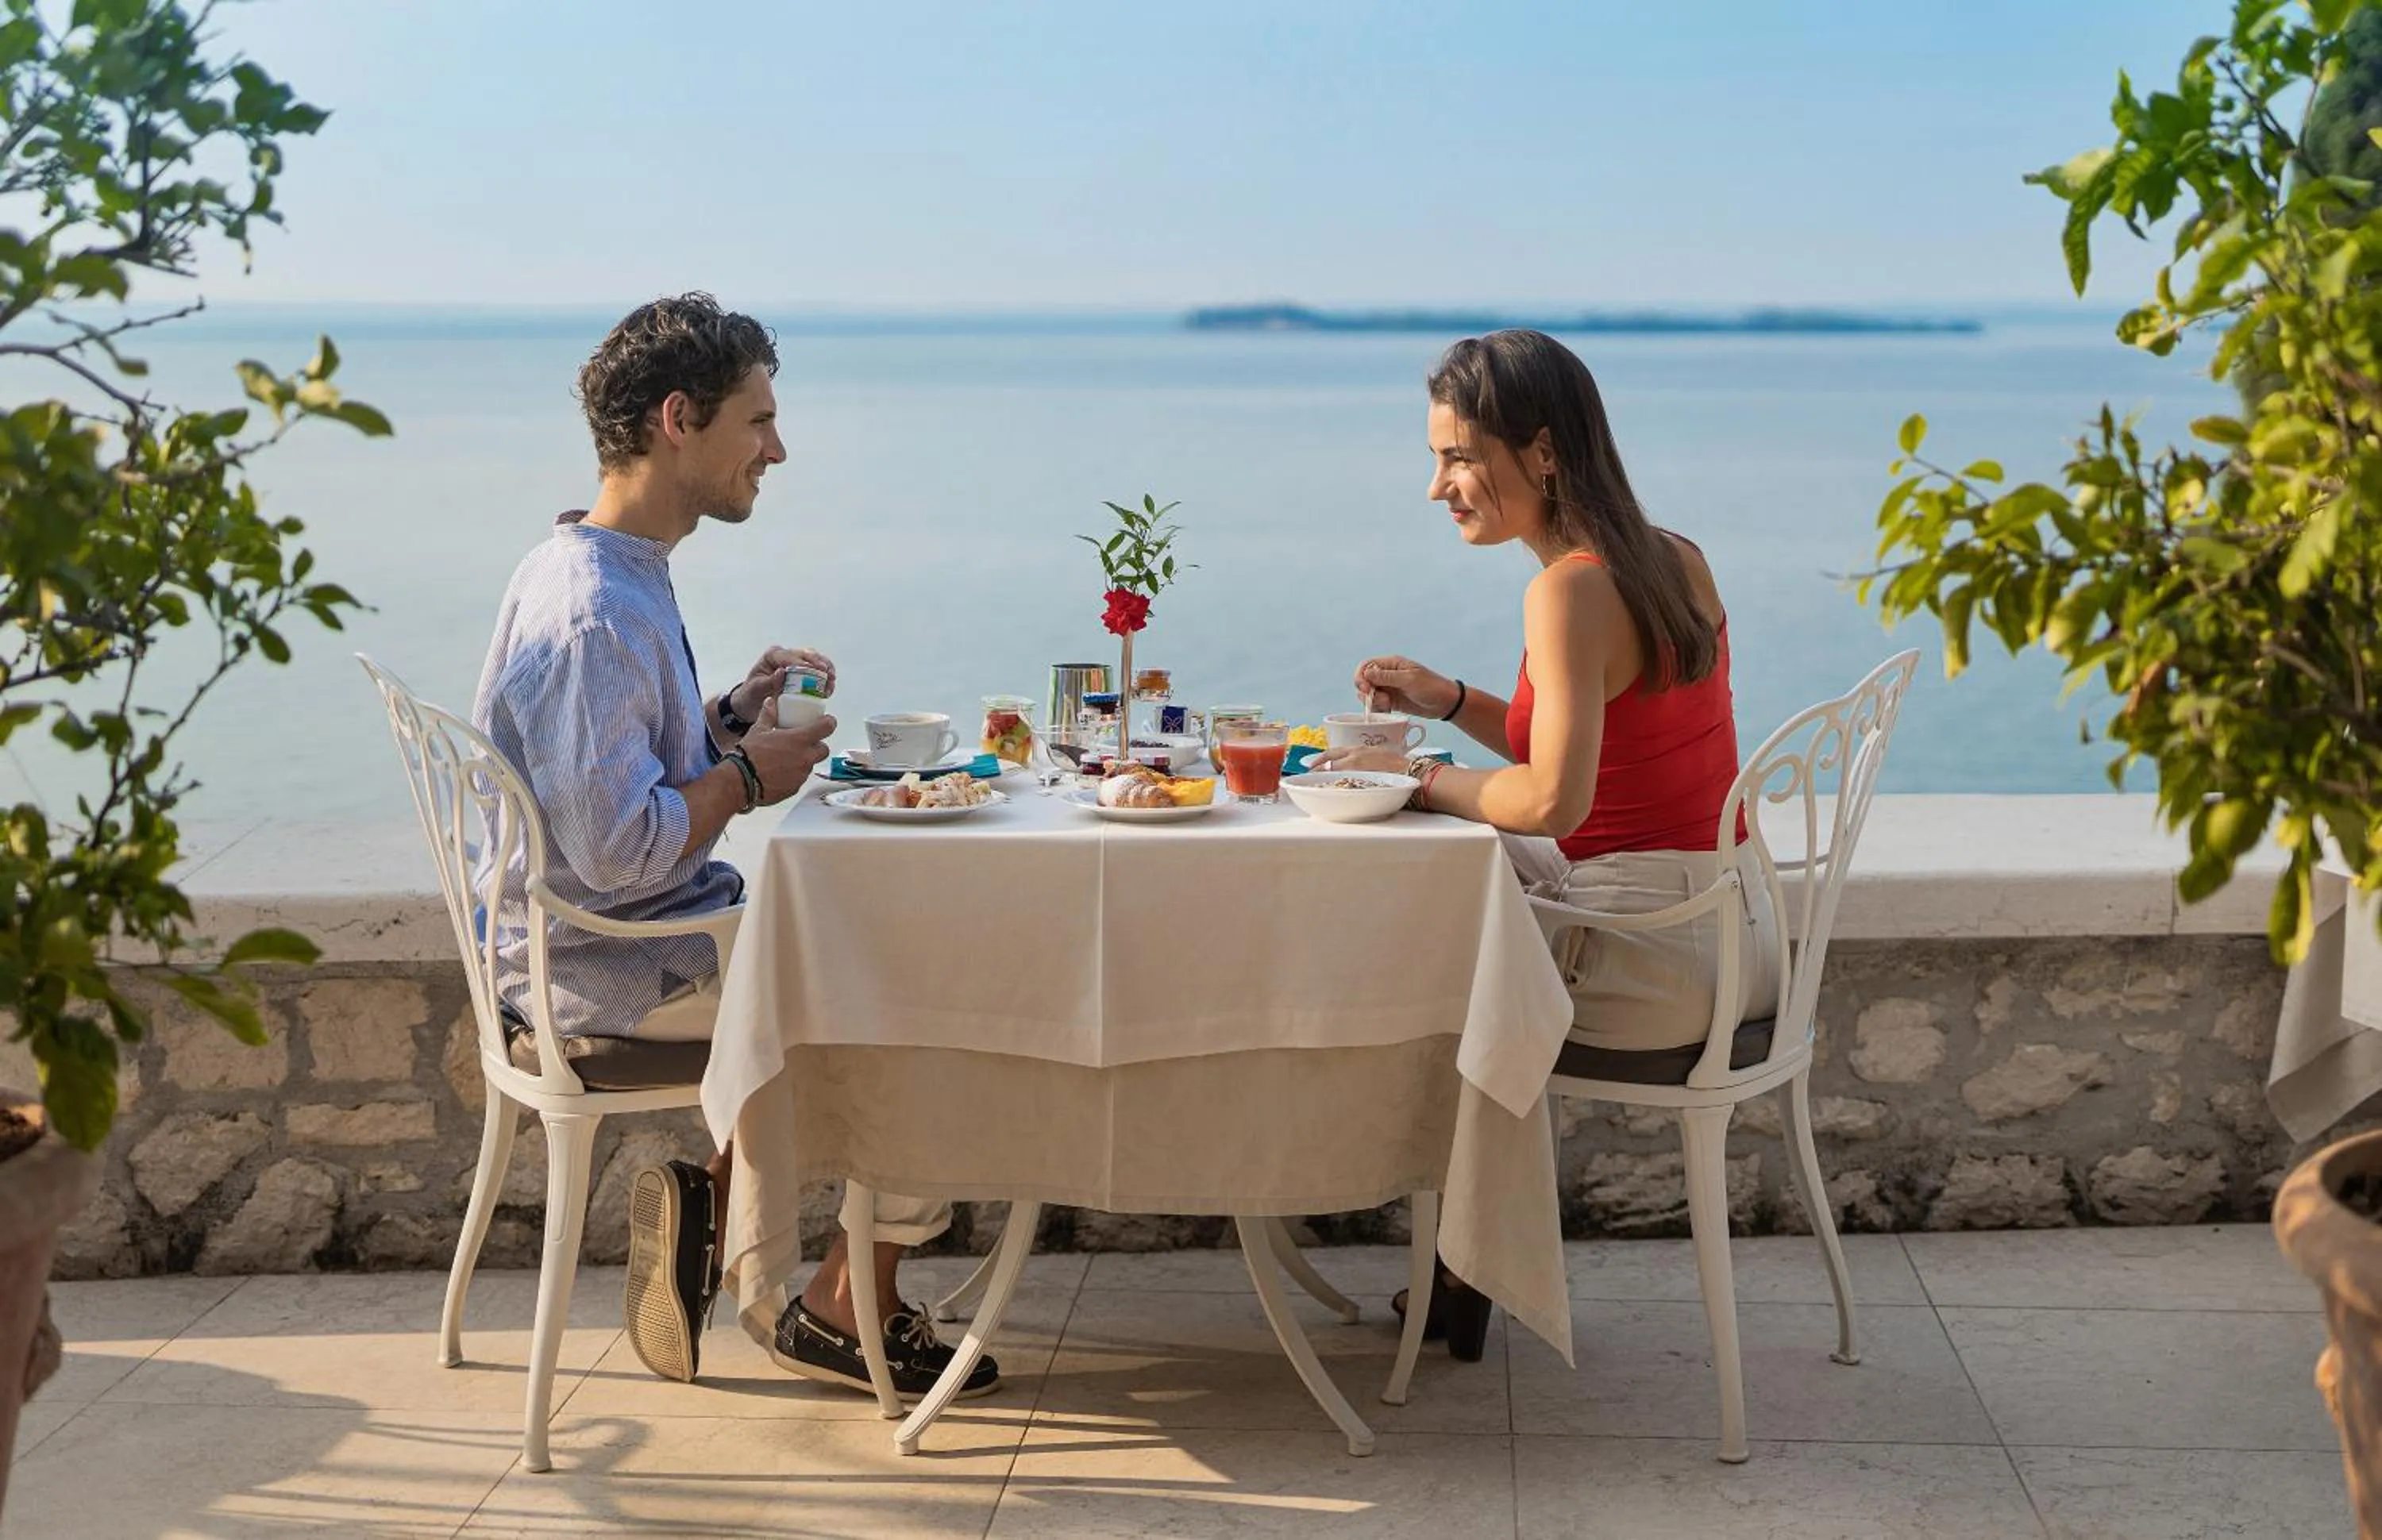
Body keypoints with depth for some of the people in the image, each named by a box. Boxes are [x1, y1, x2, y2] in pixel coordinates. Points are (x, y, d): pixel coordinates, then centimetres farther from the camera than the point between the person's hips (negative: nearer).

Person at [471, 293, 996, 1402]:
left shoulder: (603, 572, 9)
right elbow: (617, 849, -31)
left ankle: (711, 1203, 16)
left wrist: (728, 716, 5)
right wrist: (748, 774, -16)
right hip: (614, 969, -11)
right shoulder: (593, 616, -25)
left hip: (598, 944, 11)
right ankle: (845, 1312, 7)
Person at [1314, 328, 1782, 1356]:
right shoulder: (1679, 563, 10)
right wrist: (1449, 702, 11)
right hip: (1738, 959, 9)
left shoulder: (1571, 590, -17)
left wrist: (1420, 775, -11)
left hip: (1657, 979, -9)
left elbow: (1553, 801, -27)